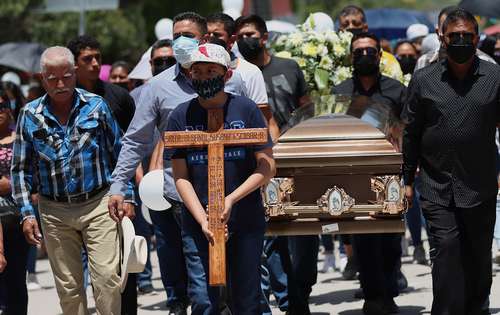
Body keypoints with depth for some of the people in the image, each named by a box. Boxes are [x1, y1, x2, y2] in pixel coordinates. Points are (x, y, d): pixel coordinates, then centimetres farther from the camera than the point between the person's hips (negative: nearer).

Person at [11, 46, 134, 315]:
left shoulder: (96, 106, 1)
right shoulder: (30, 115, 3)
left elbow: (118, 153, 8)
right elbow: (21, 169, 7)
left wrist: (126, 196, 3)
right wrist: (26, 213, 0)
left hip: (98, 205, -1)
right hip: (55, 212, 2)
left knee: (107, 277, -11)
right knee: (68, 287, 6)